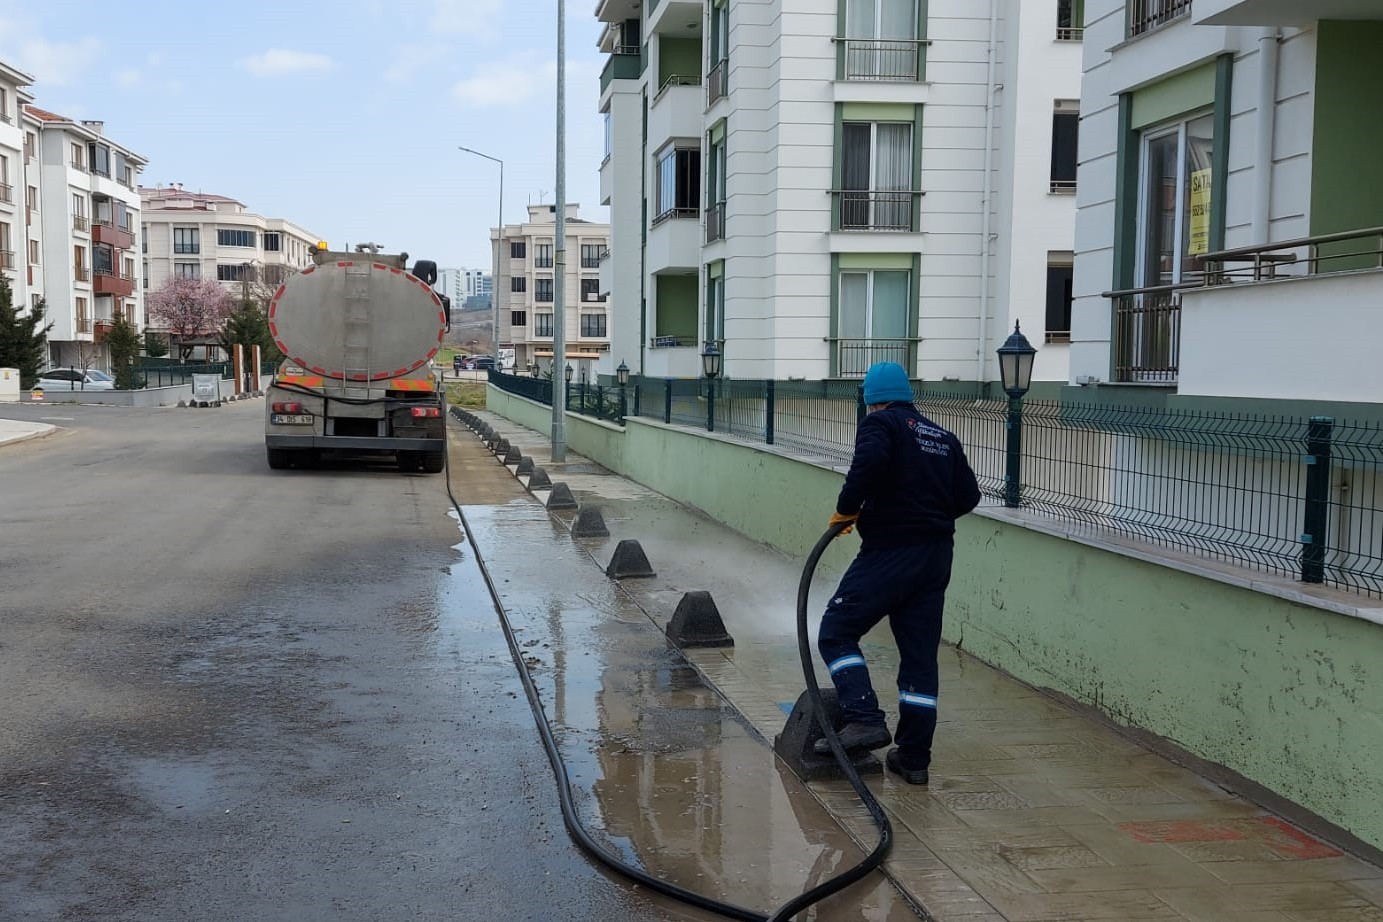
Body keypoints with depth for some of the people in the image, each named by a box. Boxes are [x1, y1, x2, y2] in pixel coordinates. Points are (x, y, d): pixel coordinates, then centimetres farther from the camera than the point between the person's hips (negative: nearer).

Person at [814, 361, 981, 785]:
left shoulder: (880, 424, -3)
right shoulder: (944, 438, 18)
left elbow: (870, 463, -24)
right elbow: (968, 495, 15)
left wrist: (847, 509, -11)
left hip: (890, 551, -7)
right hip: (937, 556, 7)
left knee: (837, 632, 2)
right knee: (920, 655, 9)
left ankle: (865, 719, -12)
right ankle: (914, 757, 13)